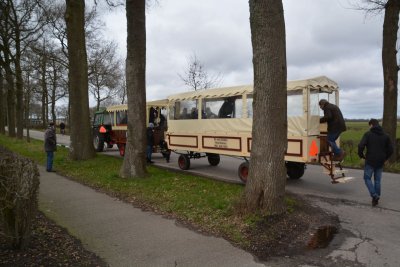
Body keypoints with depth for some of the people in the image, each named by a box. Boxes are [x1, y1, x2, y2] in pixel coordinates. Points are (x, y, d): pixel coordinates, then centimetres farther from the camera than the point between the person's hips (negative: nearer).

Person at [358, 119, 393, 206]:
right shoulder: (385, 136, 7)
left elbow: (361, 146, -18)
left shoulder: (368, 134, -7)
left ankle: (374, 195, -7)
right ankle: (376, 198, 18)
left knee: (367, 178, 8)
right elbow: (390, 150, 7)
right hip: (380, 162, 5)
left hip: (370, 161, -4)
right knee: (377, 180, 13)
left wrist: (361, 155, -2)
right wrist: (385, 158, 20)